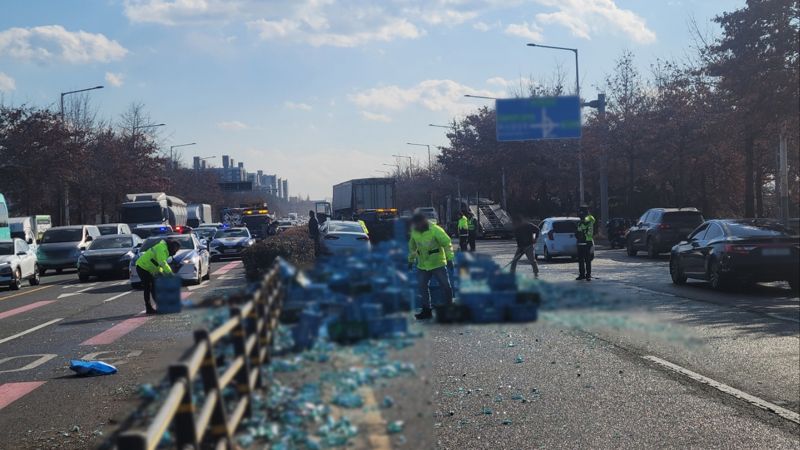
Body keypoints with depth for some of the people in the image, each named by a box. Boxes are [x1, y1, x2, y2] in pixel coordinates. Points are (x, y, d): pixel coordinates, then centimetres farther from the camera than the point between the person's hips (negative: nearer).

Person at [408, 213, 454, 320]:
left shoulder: (435, 230, -18)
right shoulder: (414, 232, 1)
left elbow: (447, 243, -16)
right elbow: (412, 247, 17)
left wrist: (449, 259, -21)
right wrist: (411, 260, 19)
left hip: (438, 264, -5)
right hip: (423, 265, 5)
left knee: (445, 286, -1)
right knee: (422, 287, 4)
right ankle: (427, 310, 15)